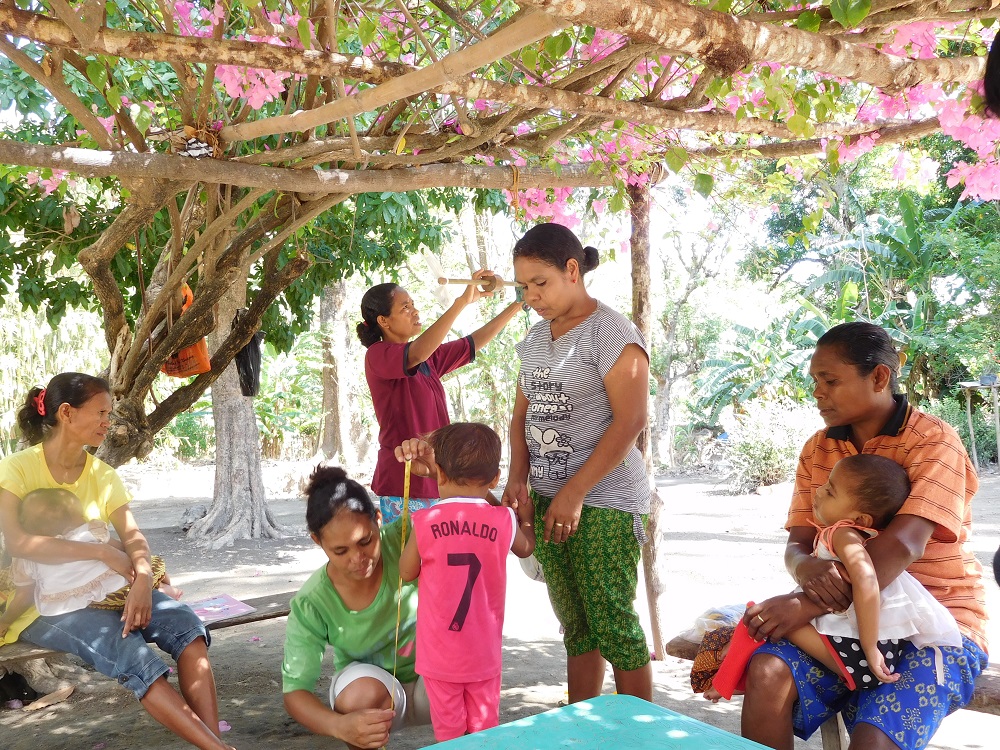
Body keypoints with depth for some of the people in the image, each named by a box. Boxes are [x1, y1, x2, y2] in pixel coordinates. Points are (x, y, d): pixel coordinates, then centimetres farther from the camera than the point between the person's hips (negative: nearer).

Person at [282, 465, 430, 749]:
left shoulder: (405, 540, -23)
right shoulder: (311, 605, -22)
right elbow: (294, 692, -21)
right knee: (362, 694, -37)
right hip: (368, 695, -1)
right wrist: (340, 725, -42)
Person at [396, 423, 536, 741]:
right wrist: (527, 516, 33)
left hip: (440, 653, -1)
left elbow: (407, 572, 3)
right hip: (484, 654, 1)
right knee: (484, 731, 15)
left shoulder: (426, 522, -13)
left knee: (449, 732, 13)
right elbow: (525, 548, 14)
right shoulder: (504, 521, -9)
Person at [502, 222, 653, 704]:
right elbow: (523, 413, 17)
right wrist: (518, 476, 0)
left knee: (612, 624, -1)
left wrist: (575, 492, -18)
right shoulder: (535, 339, 13)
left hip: (605, 502, -7)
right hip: (548, 501, 7)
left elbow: (630, 420, -17)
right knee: (574, 625, 14)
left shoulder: (611, 332, -10)